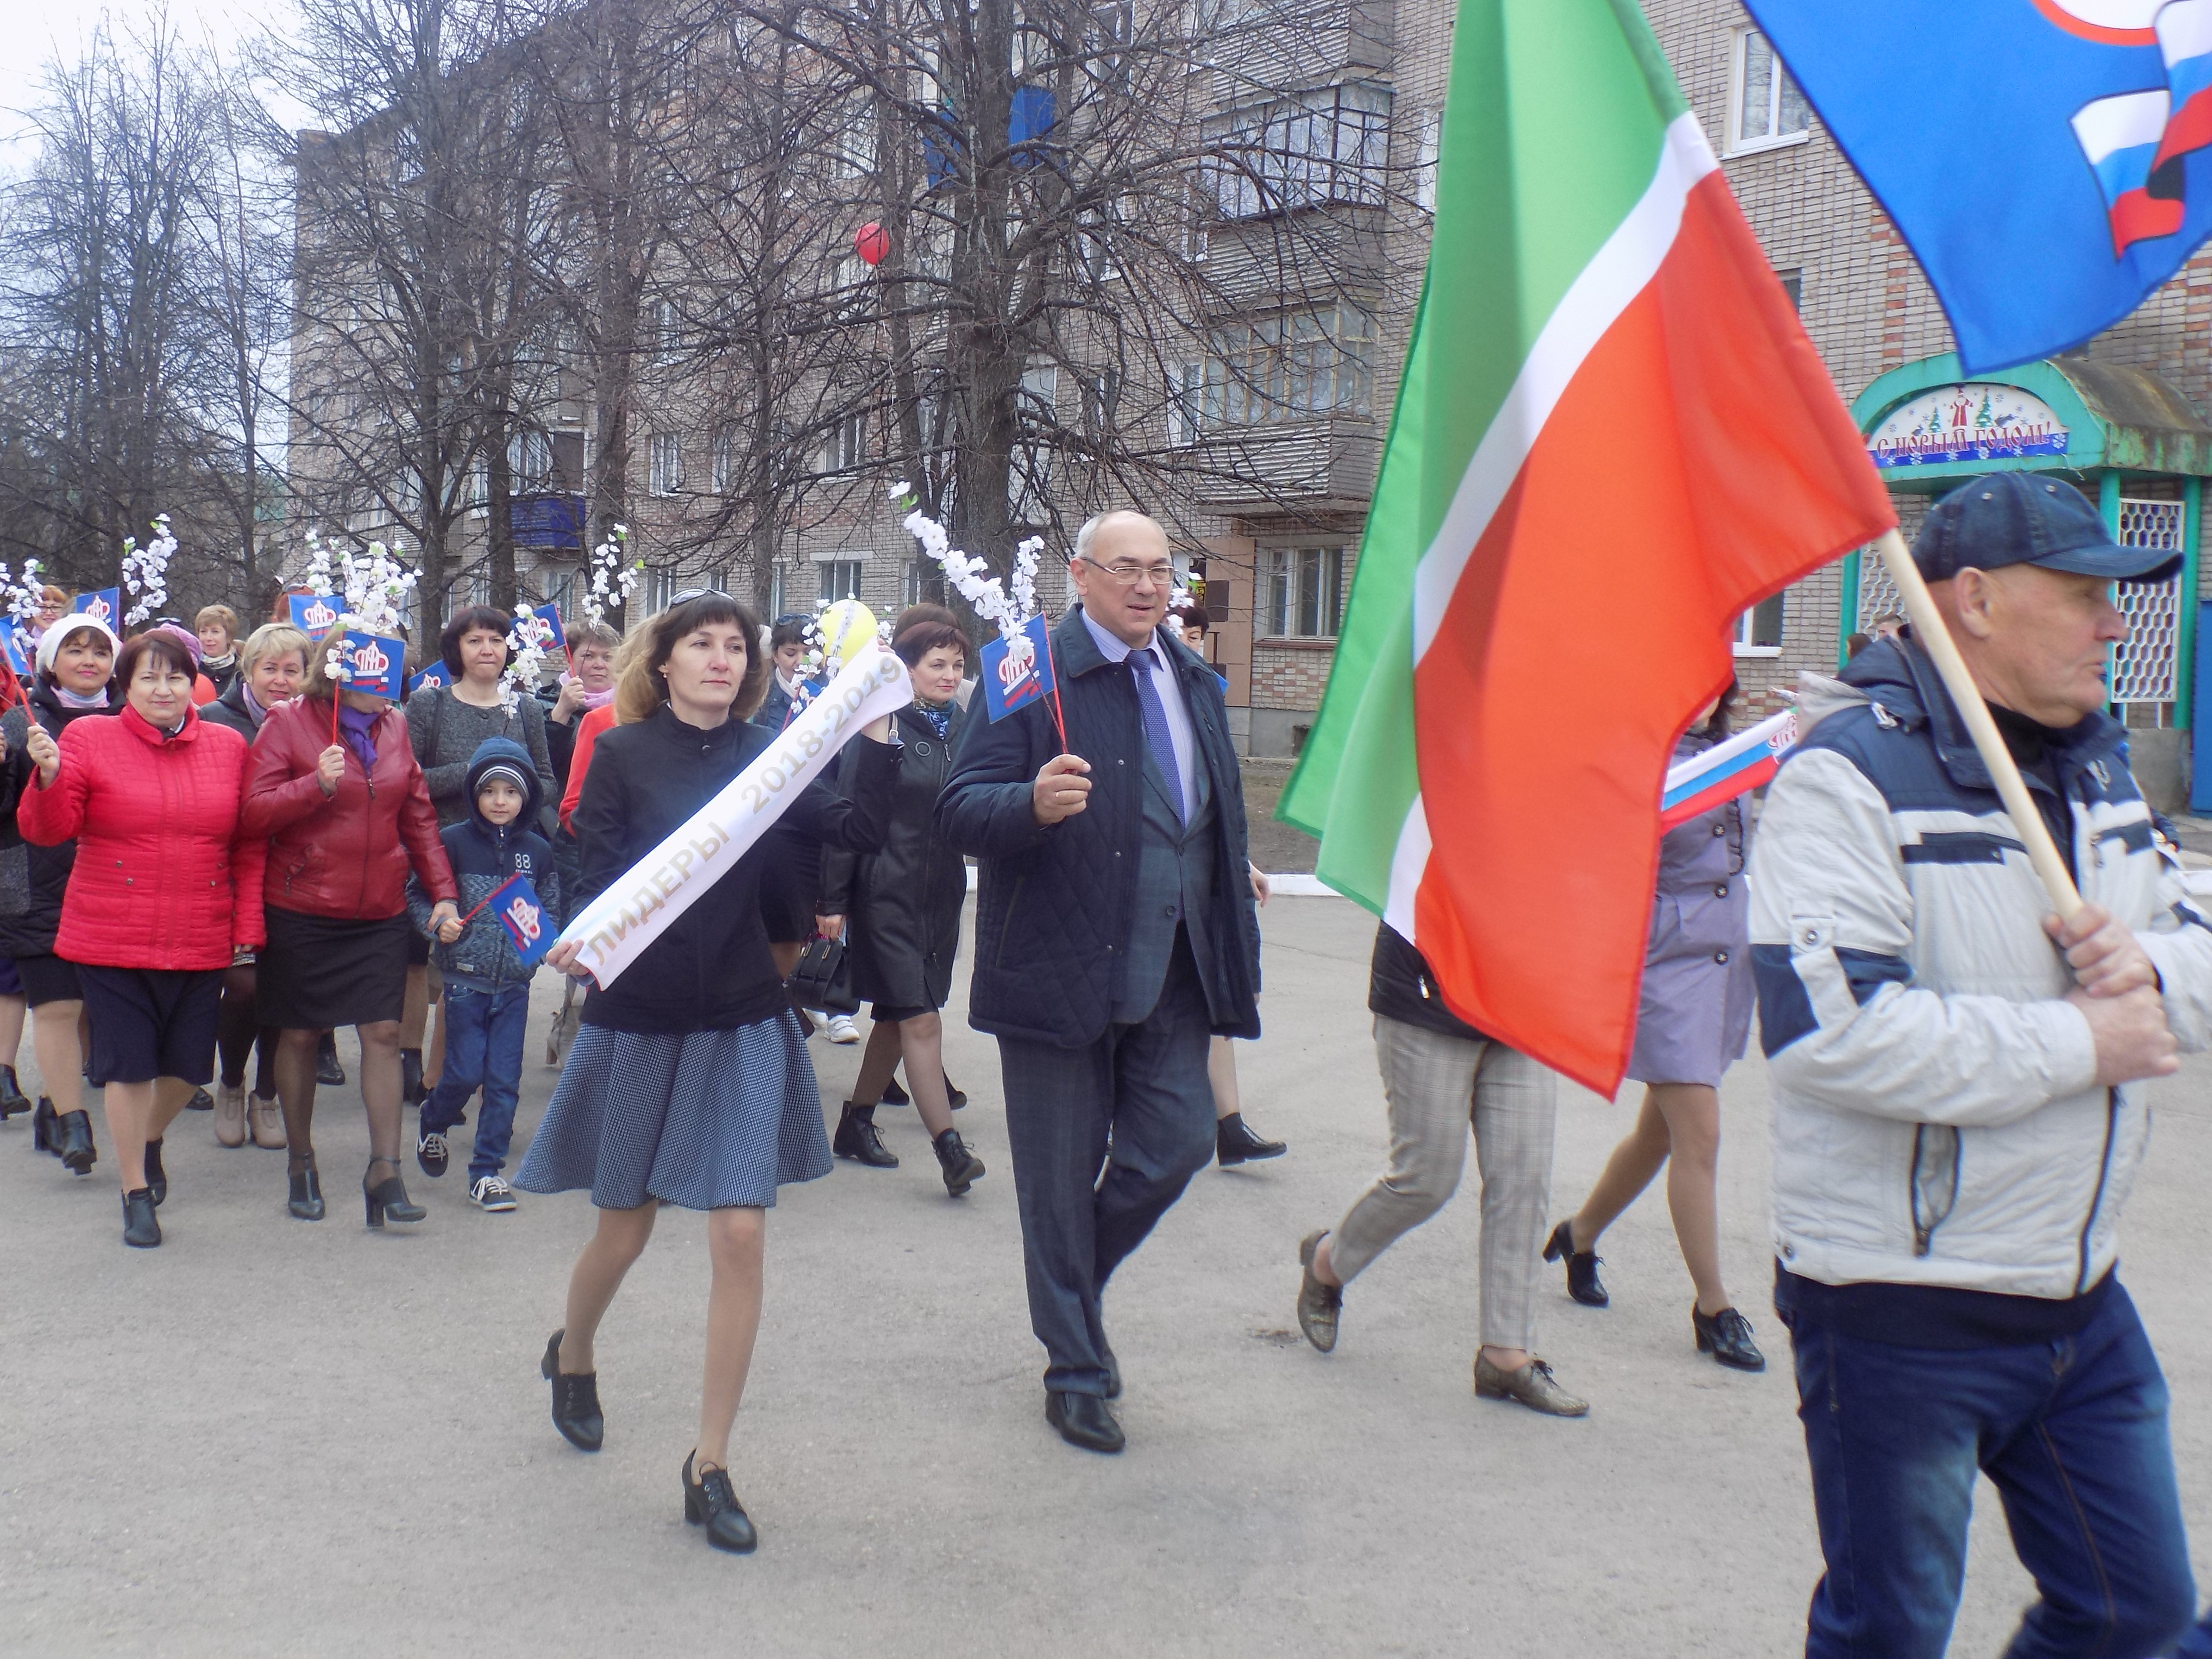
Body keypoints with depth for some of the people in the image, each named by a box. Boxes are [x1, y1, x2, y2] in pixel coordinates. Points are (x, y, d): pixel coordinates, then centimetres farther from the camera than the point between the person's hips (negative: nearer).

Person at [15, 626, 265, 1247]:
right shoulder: (89, 739, -1)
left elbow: (250, 847, 8)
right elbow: (47, 830, -7)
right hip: (113, 940, -2)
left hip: (200, 942, 2)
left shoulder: (229, 747, 5)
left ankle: (150, 1139, 42)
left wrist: (248, 931, 3)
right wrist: (49, 776, -26)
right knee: (128, 1066, 1)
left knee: (189, 1065, 10)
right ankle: (137, 1192, 17)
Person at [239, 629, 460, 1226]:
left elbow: (419, 816, 13)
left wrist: (442, 892, 6)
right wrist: (317, 784, -24)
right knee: (299, 1036, 7)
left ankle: (385, 1170, 1)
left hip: (380, 913, 3)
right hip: (301, 910, -3)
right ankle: (301, 1164, 23)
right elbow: (253, 814, -11)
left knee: (384, 1033, -3)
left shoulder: (394, 727, 8)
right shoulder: (287, 724, -5)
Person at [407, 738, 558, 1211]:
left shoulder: (538, 851, 4)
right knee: (465, 1072, -2)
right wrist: (436, 922, -15)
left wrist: (539, 927, -9)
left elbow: (552, 911, 12)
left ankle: (487, 1171, 13)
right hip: (466, 979, -2)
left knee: (504, 1079, 2)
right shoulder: (454, 842, -4)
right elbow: (416, 893, 2)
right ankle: (432, 1123, 31)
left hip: (515, 981, 2)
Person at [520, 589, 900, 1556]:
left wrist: (878, 731, -18)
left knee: (740, 1234, -6)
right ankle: (572, 1357, 47)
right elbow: (600, 882, -8)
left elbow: (857, 831, -10)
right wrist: (583, 945, -28)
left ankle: (710, 1466, 6)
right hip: (637, 1019, -1)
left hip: (743, 1021, 1)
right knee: (626, 1229, 12)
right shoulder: (623, 753, -4)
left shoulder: (763, 754, 2)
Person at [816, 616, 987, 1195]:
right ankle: (949, 1147, -9)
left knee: (896, 1015, 14)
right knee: (920, 1019, -9)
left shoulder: (966, 727, 5)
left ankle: (856, 1124, 28)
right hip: (886, 891, -6)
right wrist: (833, 899, -10)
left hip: (942, 893, 6)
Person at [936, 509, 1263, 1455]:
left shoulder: (1194, 682, 12)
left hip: (1172, 970, 6)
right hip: (1062, 970, -5)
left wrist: (1235, 945, 17)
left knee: (1177, 1145, 1)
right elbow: (960, 812, -15)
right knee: (1060, 1180, 5)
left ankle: (1081, 1285, 30)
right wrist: (1035, 805, -35)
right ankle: (1076, 1370, 22)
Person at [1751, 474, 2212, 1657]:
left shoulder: (2097, 767, 10)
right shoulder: (1851, 774, -18)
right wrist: (2077, 1046, -21)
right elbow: (1825, 1026, -30)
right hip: (1899, 1313, -8)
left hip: (2080, 1296, 8)